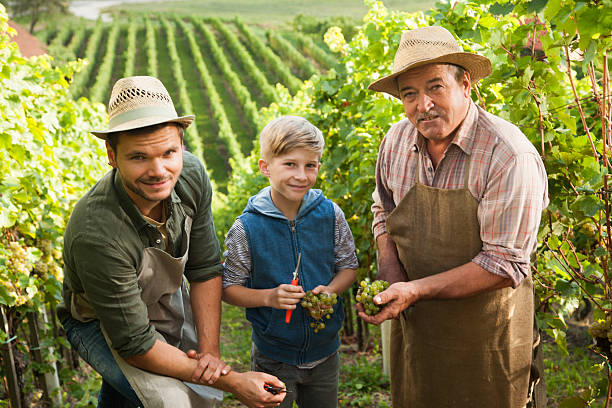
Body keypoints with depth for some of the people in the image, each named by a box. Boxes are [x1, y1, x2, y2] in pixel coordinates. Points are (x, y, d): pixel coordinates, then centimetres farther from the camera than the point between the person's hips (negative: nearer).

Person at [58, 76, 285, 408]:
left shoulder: (190, 175, -24)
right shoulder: (96, 235, -40)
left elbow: (205, 268, -11)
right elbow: (135, 344, -31)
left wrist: (210, 351, -16)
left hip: (168, 298, 6)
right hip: (102, 322, -5)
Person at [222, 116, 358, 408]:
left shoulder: (330, 215, -7)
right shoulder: (246, 229, -15)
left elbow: (348, 266, 4)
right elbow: (229, 288, -7)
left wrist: (330, 291, -15)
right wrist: (269, 297, -23)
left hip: (325, 352, 3)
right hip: (272, 358, -3)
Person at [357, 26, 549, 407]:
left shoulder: (511, 157, -25)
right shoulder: (397, 140, -6)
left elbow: (505, 265, -24)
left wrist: (416, 289, -27)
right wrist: (393, 281, -7)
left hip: (486, 327, -5)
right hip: (412, 319, 5)